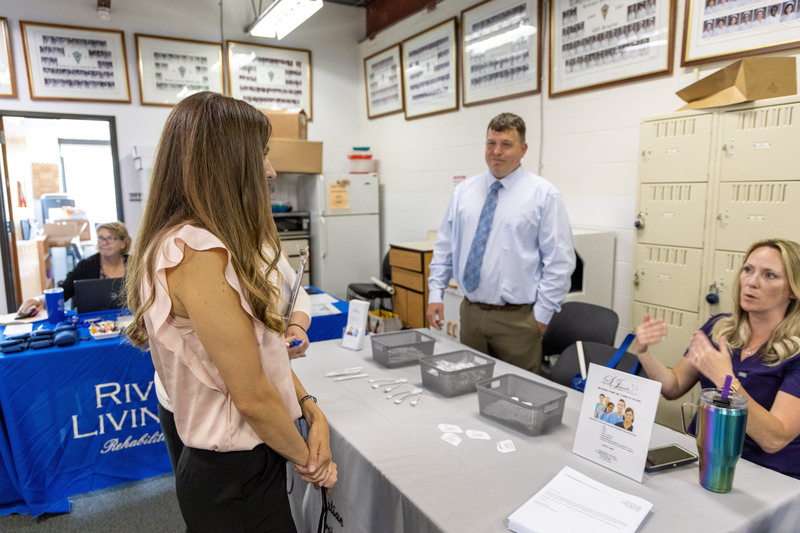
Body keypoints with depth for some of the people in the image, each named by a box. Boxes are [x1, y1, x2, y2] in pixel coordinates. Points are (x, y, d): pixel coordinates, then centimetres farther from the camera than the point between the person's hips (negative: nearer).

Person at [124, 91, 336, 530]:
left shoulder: (210, 244, 4)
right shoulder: (196, 253, -27)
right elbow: (252, 396, -24)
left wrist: (310, 409, -1)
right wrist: (306, 460, -8)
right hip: (235, 478, -9)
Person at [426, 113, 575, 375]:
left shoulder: (544, 195, -5)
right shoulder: (463, 192, 7)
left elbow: (559, 261, -7)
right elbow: (445, 247, 10)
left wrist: (542, 313, -10)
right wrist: (435, 294, 3)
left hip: (516, 319, -4)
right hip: (470, 313, 4)